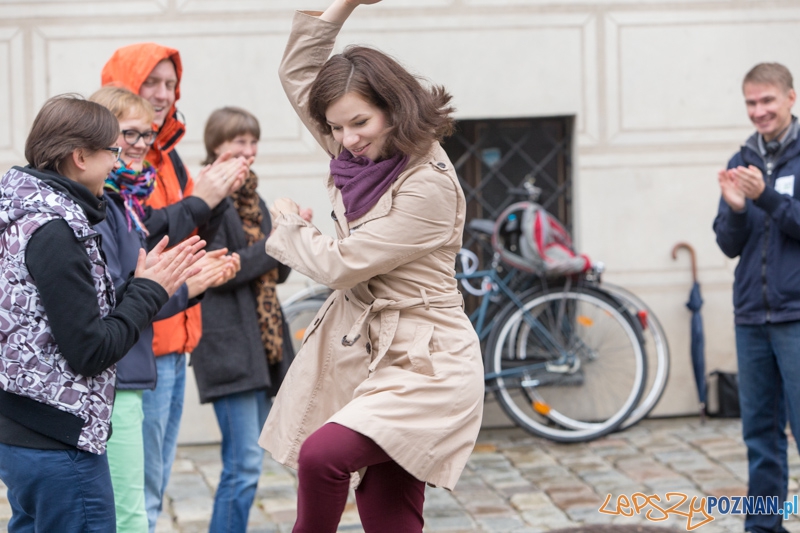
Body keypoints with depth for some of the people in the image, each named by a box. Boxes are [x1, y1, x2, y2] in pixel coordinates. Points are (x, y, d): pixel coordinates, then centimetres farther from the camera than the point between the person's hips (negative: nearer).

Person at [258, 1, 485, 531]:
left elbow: (341, 264, -16)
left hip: (423, 363, -8)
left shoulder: (429, 187, -19)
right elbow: (298, 73, 13)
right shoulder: (361, 154, 5)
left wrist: (288, 223, 2)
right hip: (367, 351, 8)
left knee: (322, 454, -28)